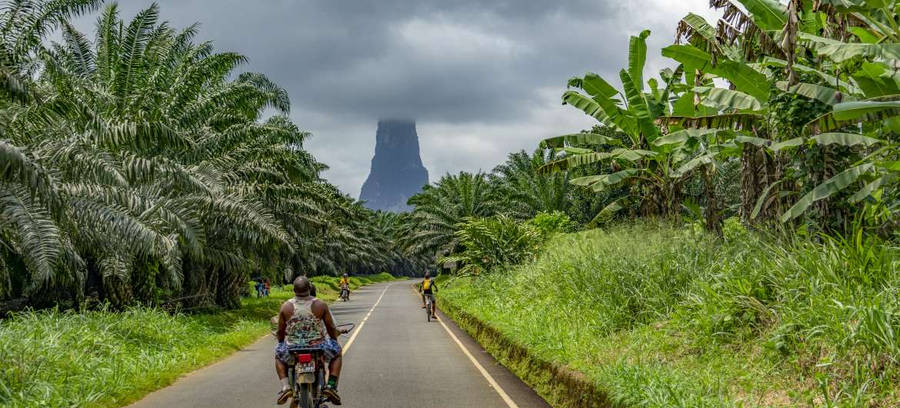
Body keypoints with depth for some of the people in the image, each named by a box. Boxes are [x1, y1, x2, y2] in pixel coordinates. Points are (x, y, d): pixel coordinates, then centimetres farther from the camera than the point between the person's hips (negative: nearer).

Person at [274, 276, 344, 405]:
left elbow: (280, 332, 4)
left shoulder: (286, 306, -4)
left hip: (293, 349, 1)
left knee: (279, 354, 34)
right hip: (318, 347, -1)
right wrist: (335, 340, 23)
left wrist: (280, 339, 27)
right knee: (336, 352, 28)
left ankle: (285, 386, 16)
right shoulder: (320, 305, -6)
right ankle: (331, 386, 12)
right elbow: (331, 328, 3)